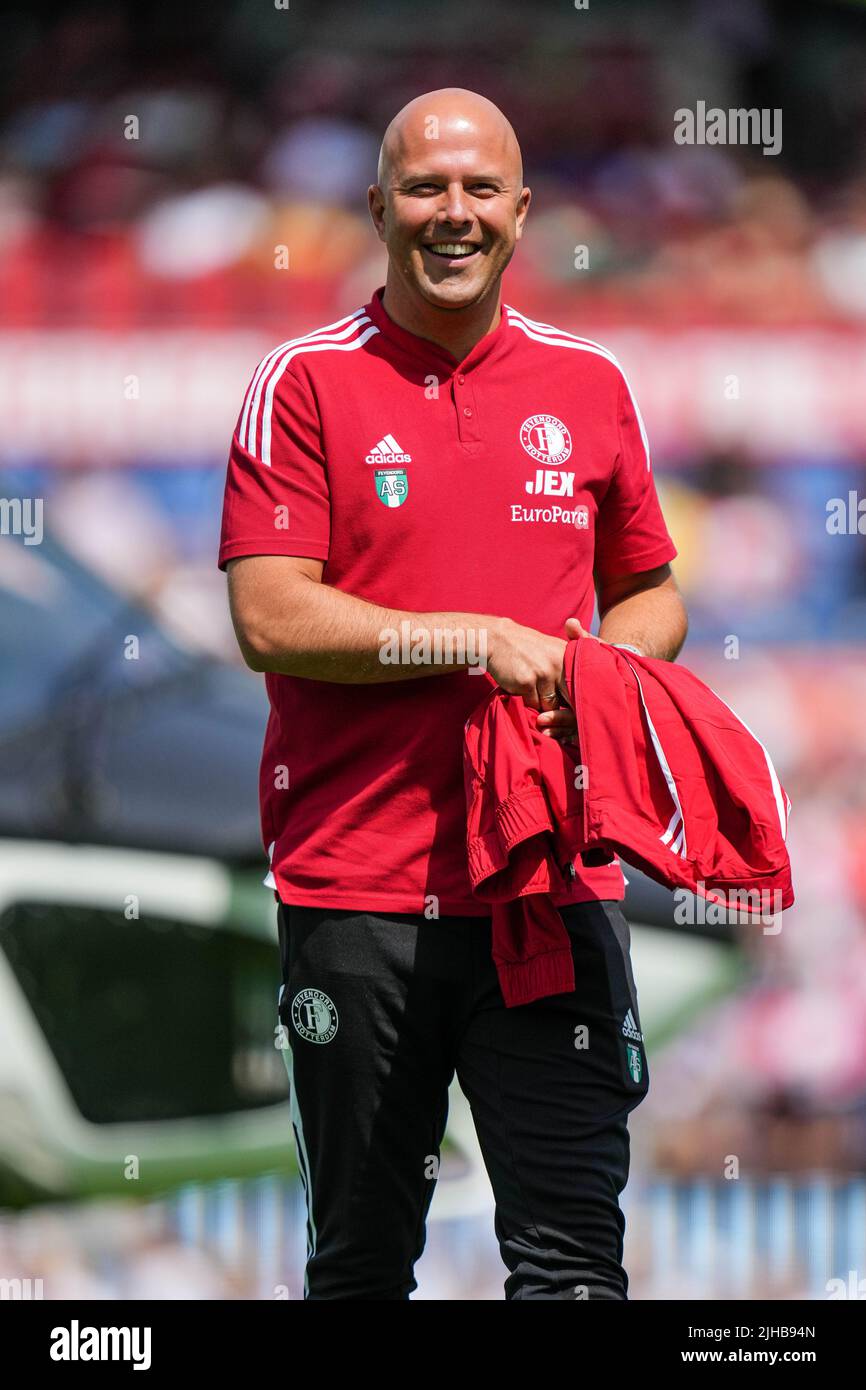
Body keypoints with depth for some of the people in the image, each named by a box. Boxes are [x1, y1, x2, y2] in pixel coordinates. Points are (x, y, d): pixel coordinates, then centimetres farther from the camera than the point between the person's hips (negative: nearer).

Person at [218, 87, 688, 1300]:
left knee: (573, 1258, -4)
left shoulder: (591, 384, 11)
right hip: (355, 881, -2)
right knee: (361, 1264, 8)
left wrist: (605, 665, -3)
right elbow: (268, 618, -8)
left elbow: (651, 595, 20)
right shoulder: (305, 385, 0)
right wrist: (473, 642, -13)